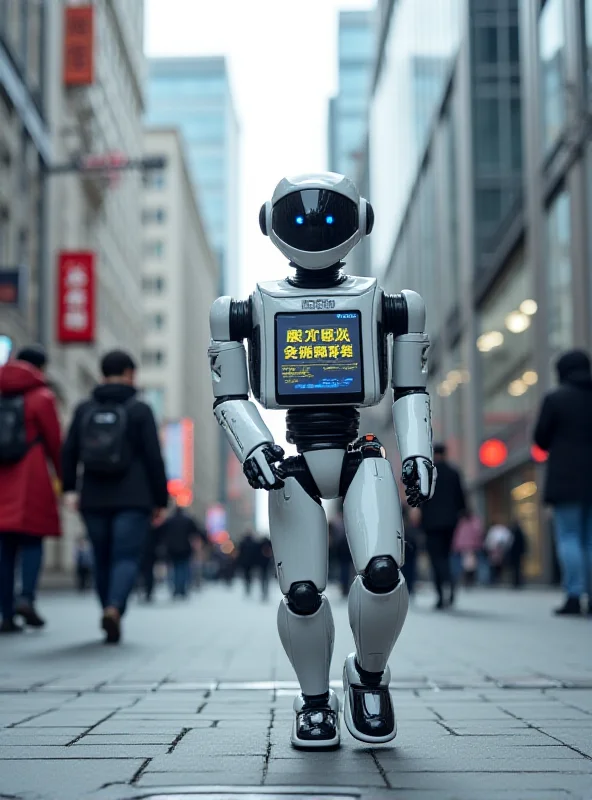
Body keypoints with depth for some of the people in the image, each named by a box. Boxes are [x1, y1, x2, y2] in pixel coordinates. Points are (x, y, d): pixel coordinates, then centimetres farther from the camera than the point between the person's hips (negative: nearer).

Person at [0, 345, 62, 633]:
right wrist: (63, 478, 8)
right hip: (31, 481, -4)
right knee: (32, 542, 3)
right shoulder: (41, 397, -3)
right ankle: (26, 598, -17)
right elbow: (55, 442, -2)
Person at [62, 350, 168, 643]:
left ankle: (112, 618, 22)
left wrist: (69, 489, 5)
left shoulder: (84, 409, 8)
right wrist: (161, 500, -1)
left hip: (94, 499, 4)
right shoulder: (140, 410, -2)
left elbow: (69, 452, 2)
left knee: (102, 560, 14)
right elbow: (154, 458, -5)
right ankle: (113, 609, -26)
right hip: (133, 499, -3)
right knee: (126, 557, -4)